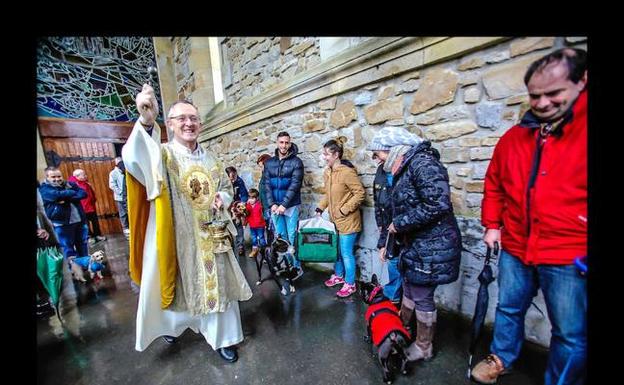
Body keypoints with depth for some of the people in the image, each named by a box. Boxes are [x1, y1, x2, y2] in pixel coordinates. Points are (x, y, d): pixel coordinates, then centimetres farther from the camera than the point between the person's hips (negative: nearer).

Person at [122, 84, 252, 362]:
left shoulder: (210, 159, 7)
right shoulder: (162, 155, -8)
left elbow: (226, 187, 16)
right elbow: (134, 160, -32)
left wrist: (222, 198, -7)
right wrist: (146, 122, -49)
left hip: (211, 235, 4)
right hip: (178, 237, -3)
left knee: (217, 285, 11)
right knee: (179, 284, 16)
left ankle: (222, 338, 31)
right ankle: (172, 324, 50)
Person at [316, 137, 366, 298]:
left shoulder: (347, 172, -20)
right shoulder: (327, 172, 5)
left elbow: (360, 193, -20)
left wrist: (344, 209, -20)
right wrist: (320, 208, 4)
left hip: (347, 221, -8)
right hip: (335, 219, 8)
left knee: (346, 253, 5)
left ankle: (350, 284, 26)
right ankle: (338, 275, 44)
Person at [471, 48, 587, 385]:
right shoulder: (513, 137, 6)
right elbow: (493, 185, 13)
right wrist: (492, 225, 9)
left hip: (571, 254, -3)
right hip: (515, 248, 4)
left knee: (571, 333, 12)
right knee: (508, 309, 20)